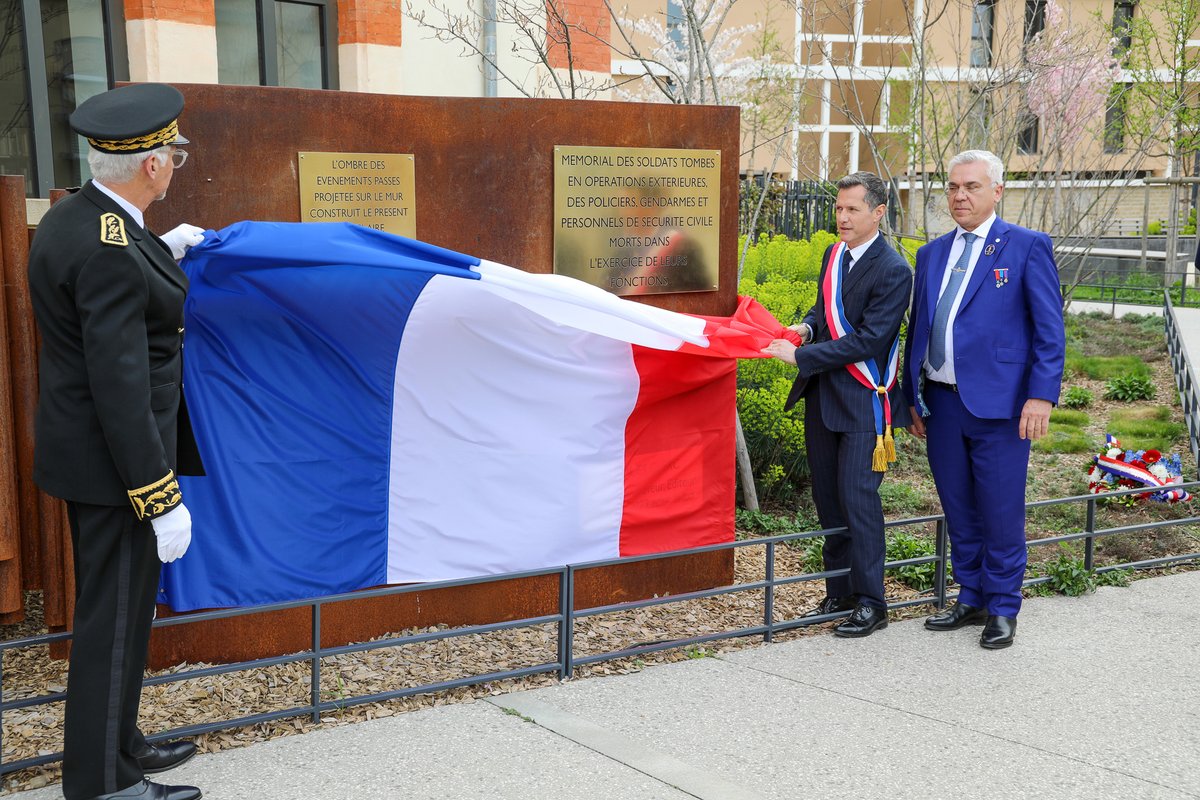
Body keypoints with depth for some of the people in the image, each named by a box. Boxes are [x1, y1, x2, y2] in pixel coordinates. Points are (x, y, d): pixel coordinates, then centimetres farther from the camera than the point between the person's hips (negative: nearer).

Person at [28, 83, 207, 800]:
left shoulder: (74, 217, 5)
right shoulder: (111, 251, -25)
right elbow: (121, 385, -27)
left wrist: (163, 250, 25)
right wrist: (161, 499, -24)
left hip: (86, 447, 10)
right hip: (112, 464, -10)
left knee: (117, 608, 21)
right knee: (115, 617, 2)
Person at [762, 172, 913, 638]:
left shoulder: (892, 271, -15)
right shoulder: (834, 255, 10)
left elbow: (867, 340, -21)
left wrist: (800, 355, -22)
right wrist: (806, 326, 2)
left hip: (863, 402, -8)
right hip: (822, 394, 8)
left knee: (858, 498, -7)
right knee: (827, 498, 13)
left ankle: (870, 603, 5)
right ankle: (839, 594, 25)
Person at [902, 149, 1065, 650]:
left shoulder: (1027, 247, -2)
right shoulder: (932, 254, 14)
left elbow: (1050, 329, -6)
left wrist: (1041, 395, -14)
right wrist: (913, 397, 14)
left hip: (998, 404, -5)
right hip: (941, 403, 5)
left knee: (1001, 513, 2)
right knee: (959, 511, 13)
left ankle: (1003, 609, 16)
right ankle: (971, 599, 27)